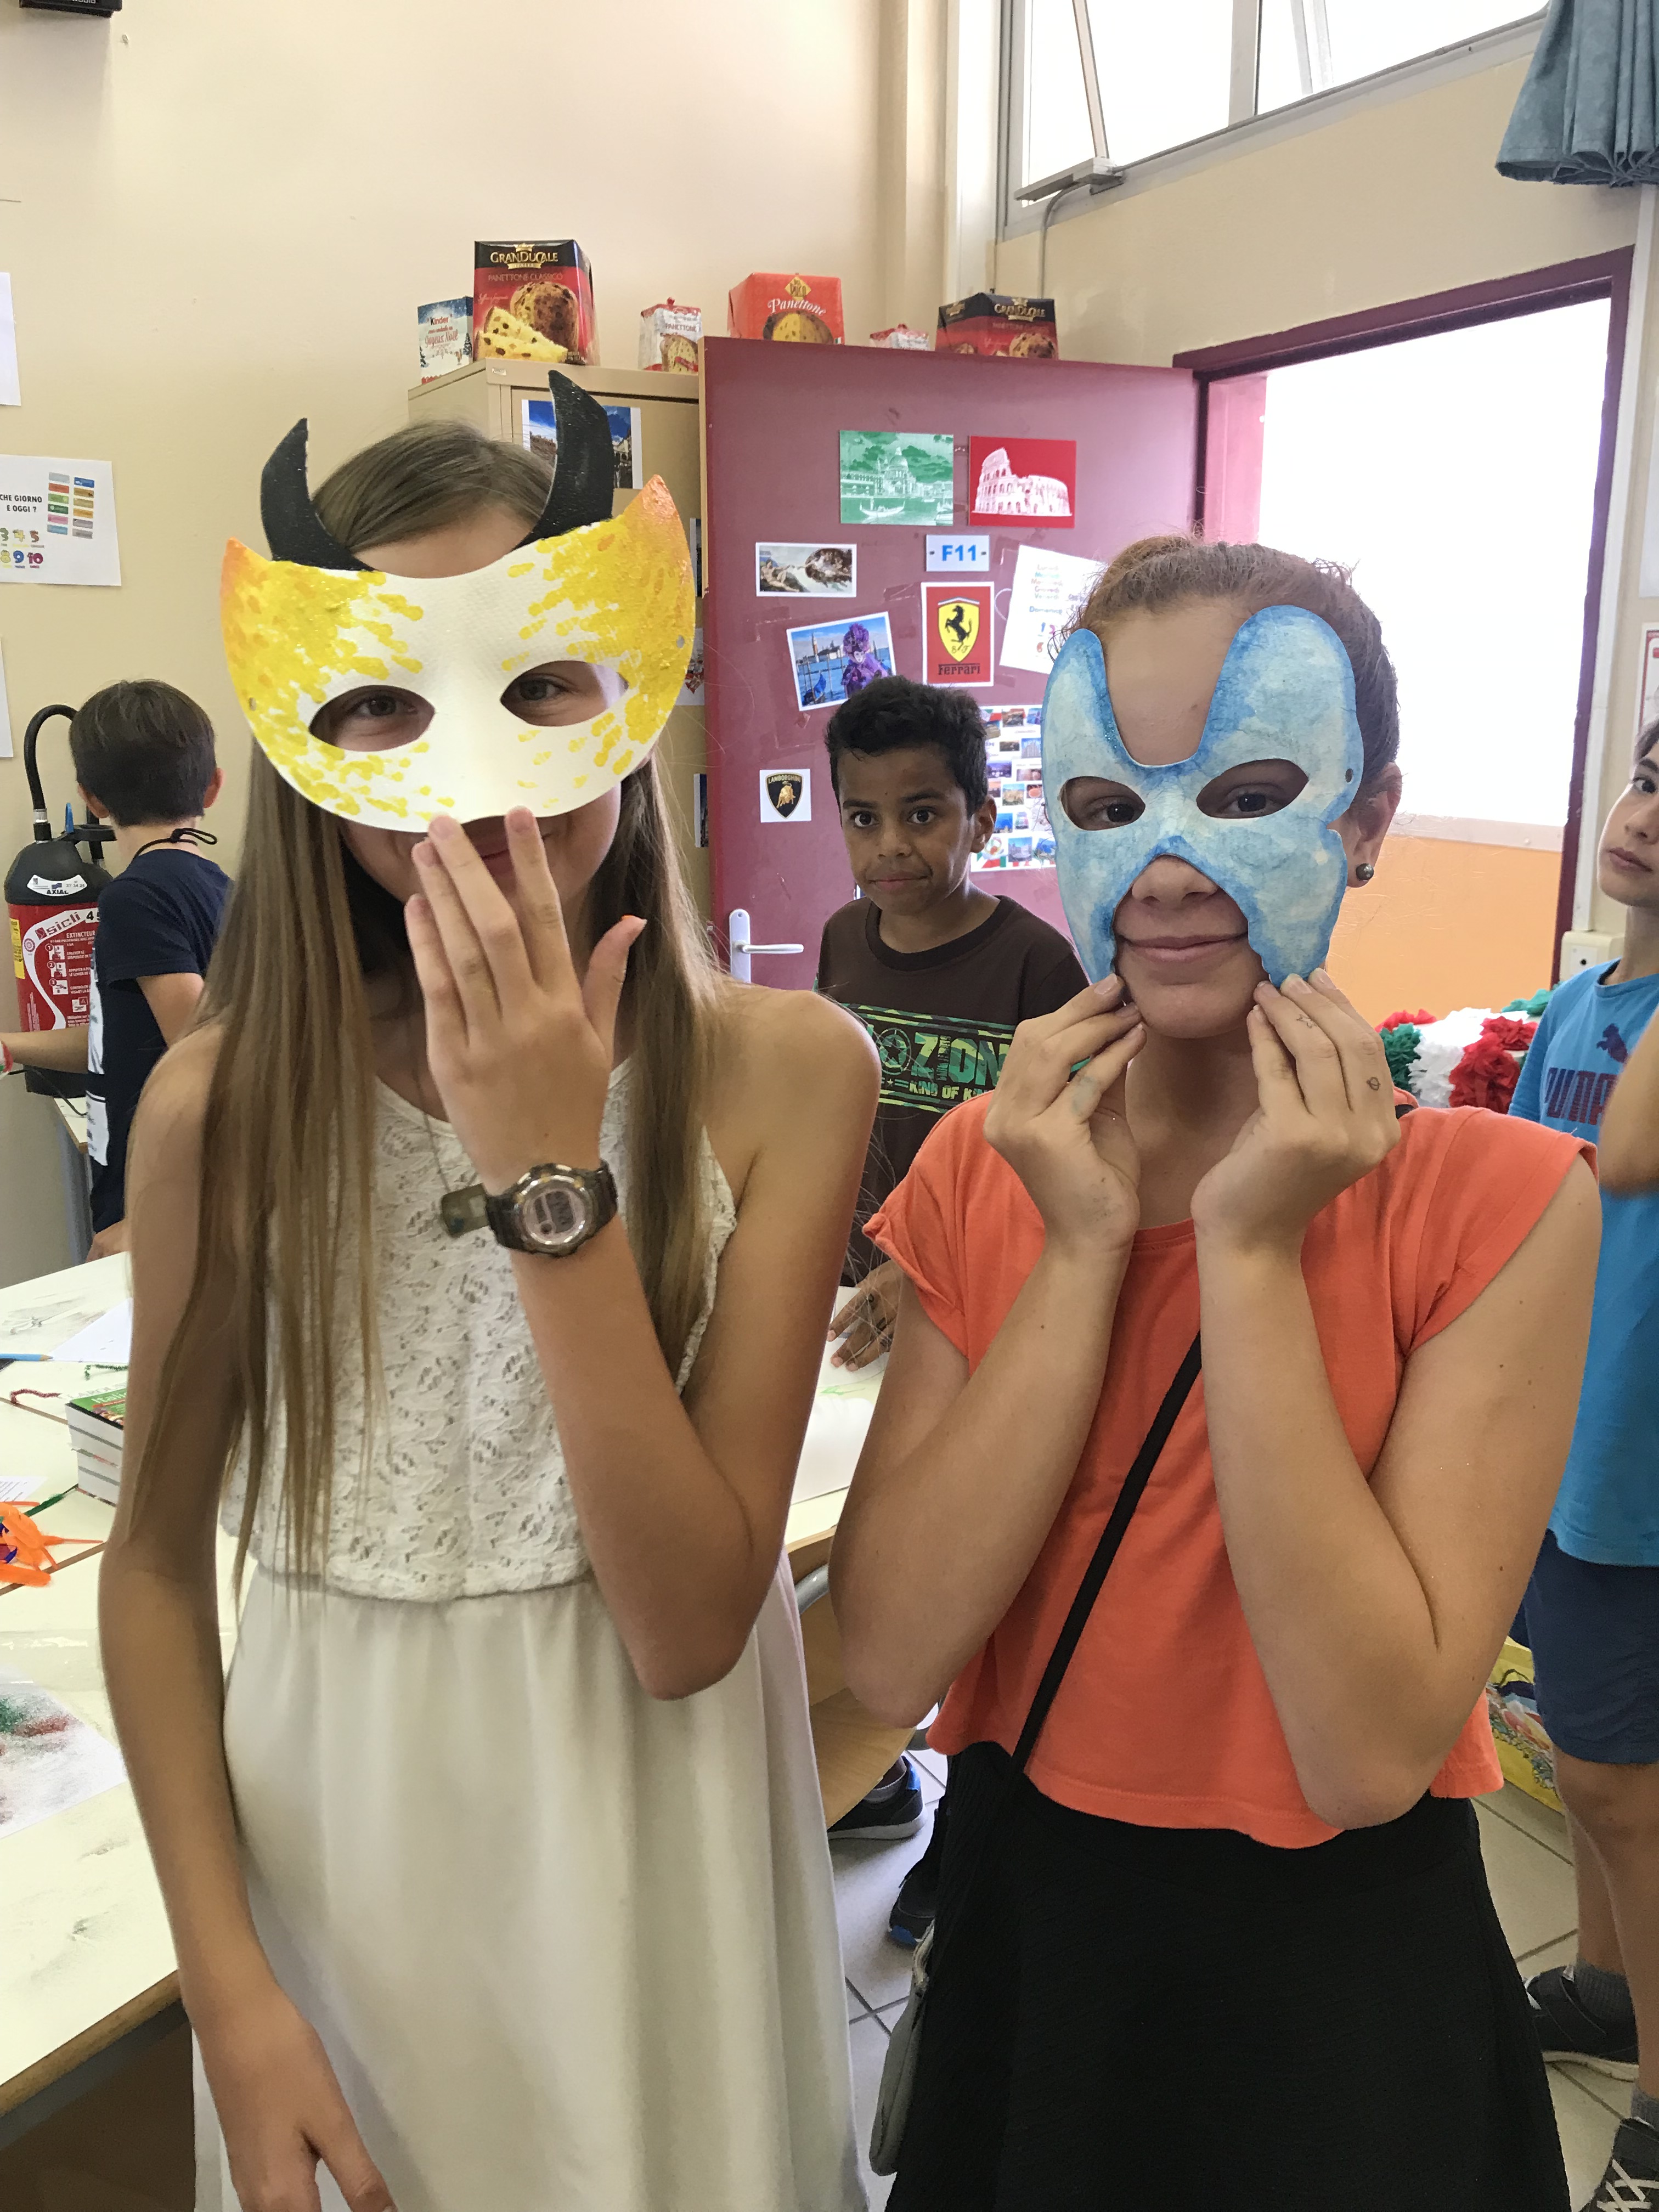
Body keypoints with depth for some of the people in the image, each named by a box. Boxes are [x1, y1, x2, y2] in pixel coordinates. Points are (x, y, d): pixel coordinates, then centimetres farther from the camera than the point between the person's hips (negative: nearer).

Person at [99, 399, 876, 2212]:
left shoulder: (781, 1071, -16)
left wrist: (551, 1178, -27)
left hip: (654, 1864, 0)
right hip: (338, 1851, 1)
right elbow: (156, 1556, -1)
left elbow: (690, 1628, -19)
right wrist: (227, 1989, -6)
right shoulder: (223, 1101, -11)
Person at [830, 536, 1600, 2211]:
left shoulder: (1500, 1197, -17)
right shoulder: (982, 1165, -6)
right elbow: (889, 1659, -15)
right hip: (1019, 1934, 4)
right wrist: (1082, 1251, -22)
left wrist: (1251, 1252, -26)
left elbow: (1372, 1751, -23)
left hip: (1337, 1982, -3)